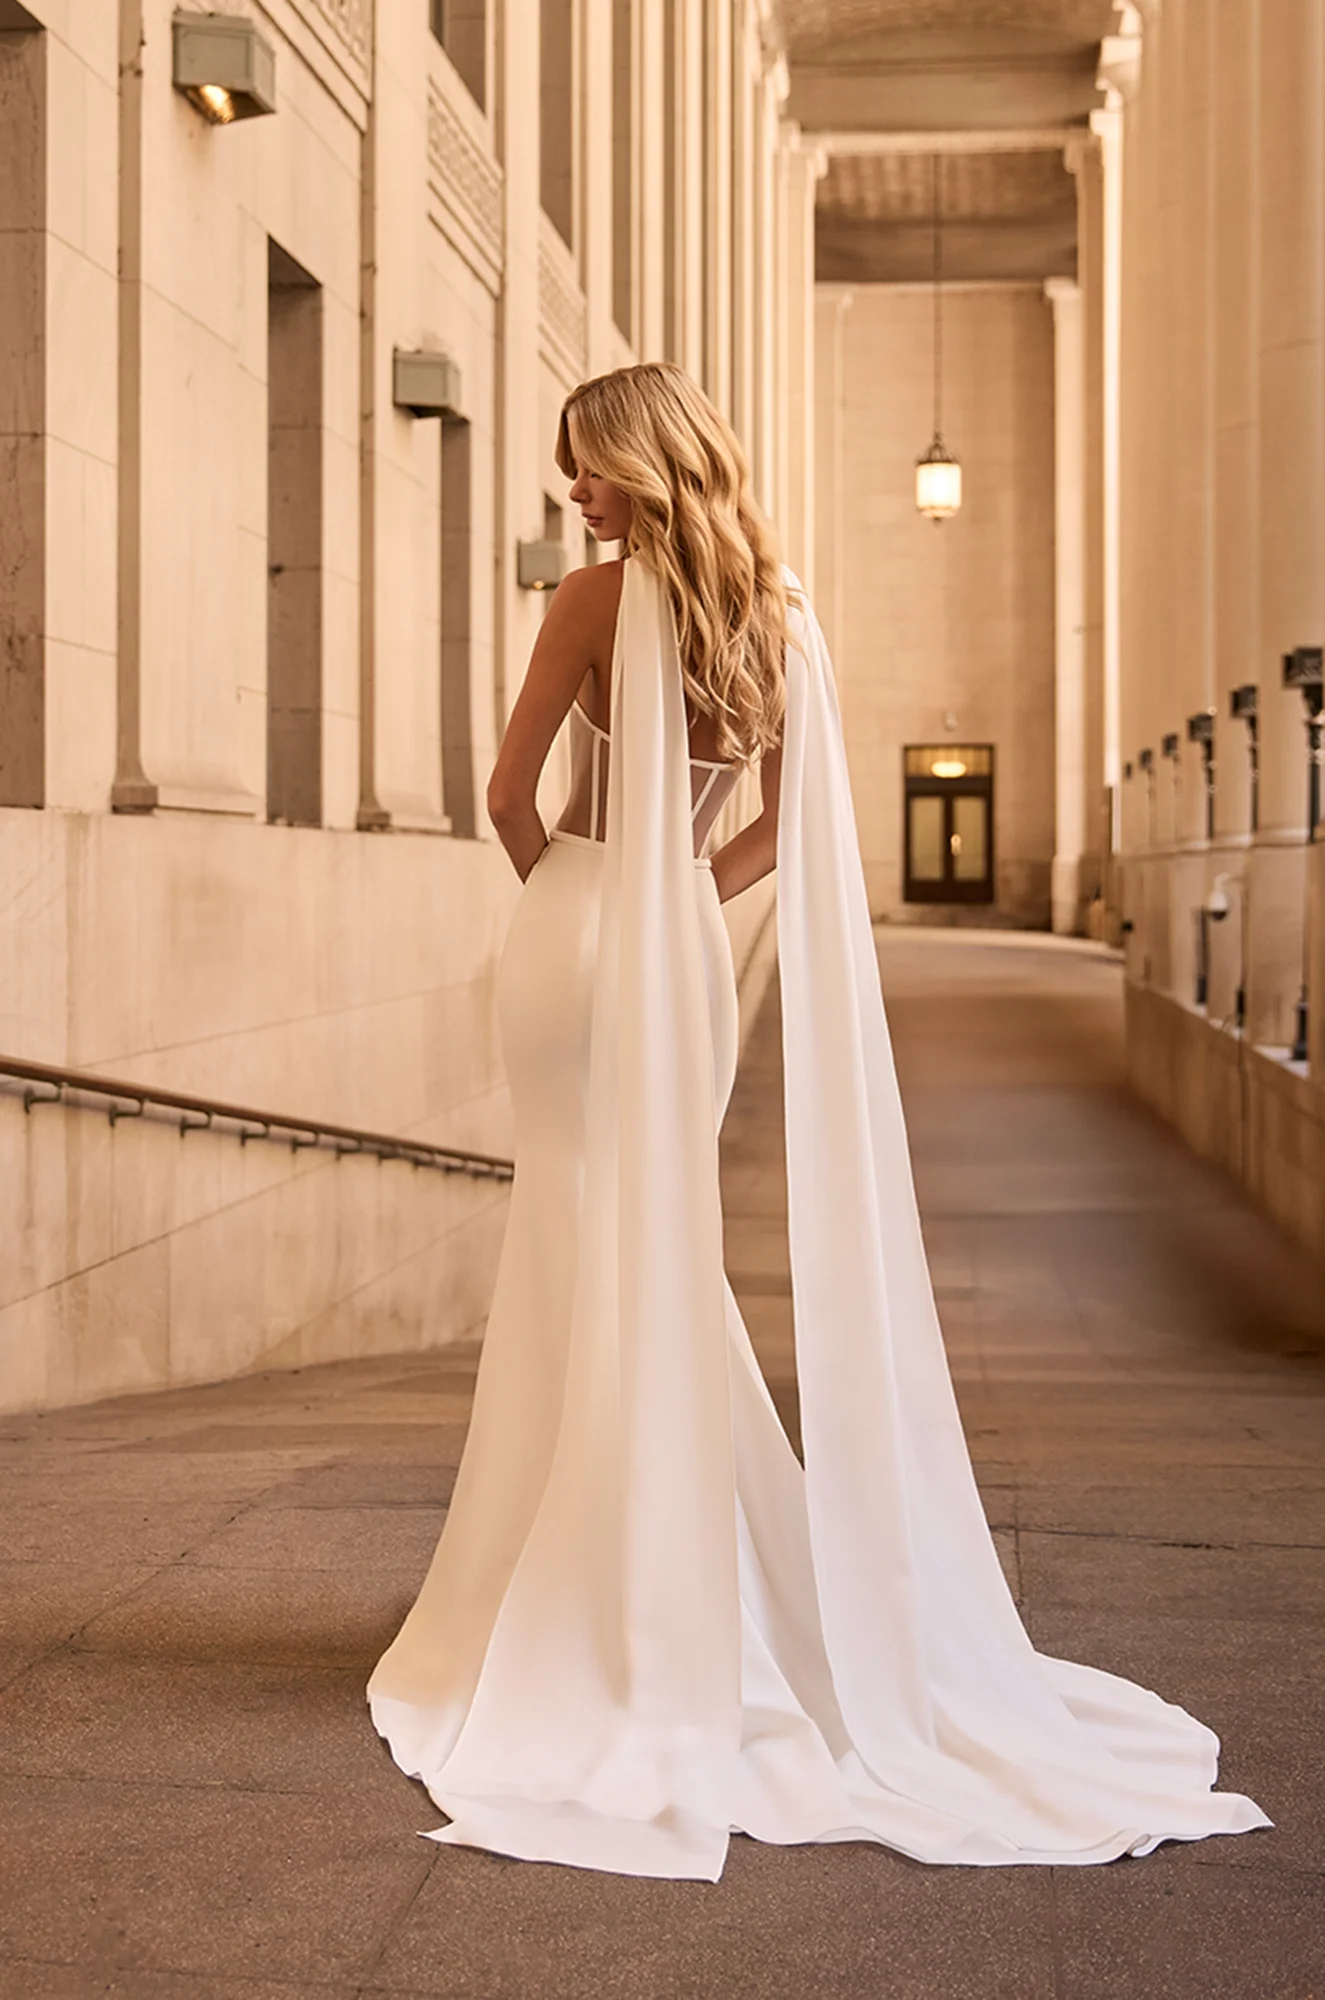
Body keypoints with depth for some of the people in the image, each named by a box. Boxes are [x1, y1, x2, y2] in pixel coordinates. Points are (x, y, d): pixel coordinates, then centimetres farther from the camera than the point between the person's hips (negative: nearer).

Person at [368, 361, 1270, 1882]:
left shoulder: (602, 597, -10)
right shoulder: (778, 617, 9)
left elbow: (510, 796, -6)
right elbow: (783, 828, 13)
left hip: (584, 935, -6)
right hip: (689, 955, 6)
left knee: (601, 1270, 1)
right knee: (652, 1273, 15)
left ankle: (632, 1623, 9)